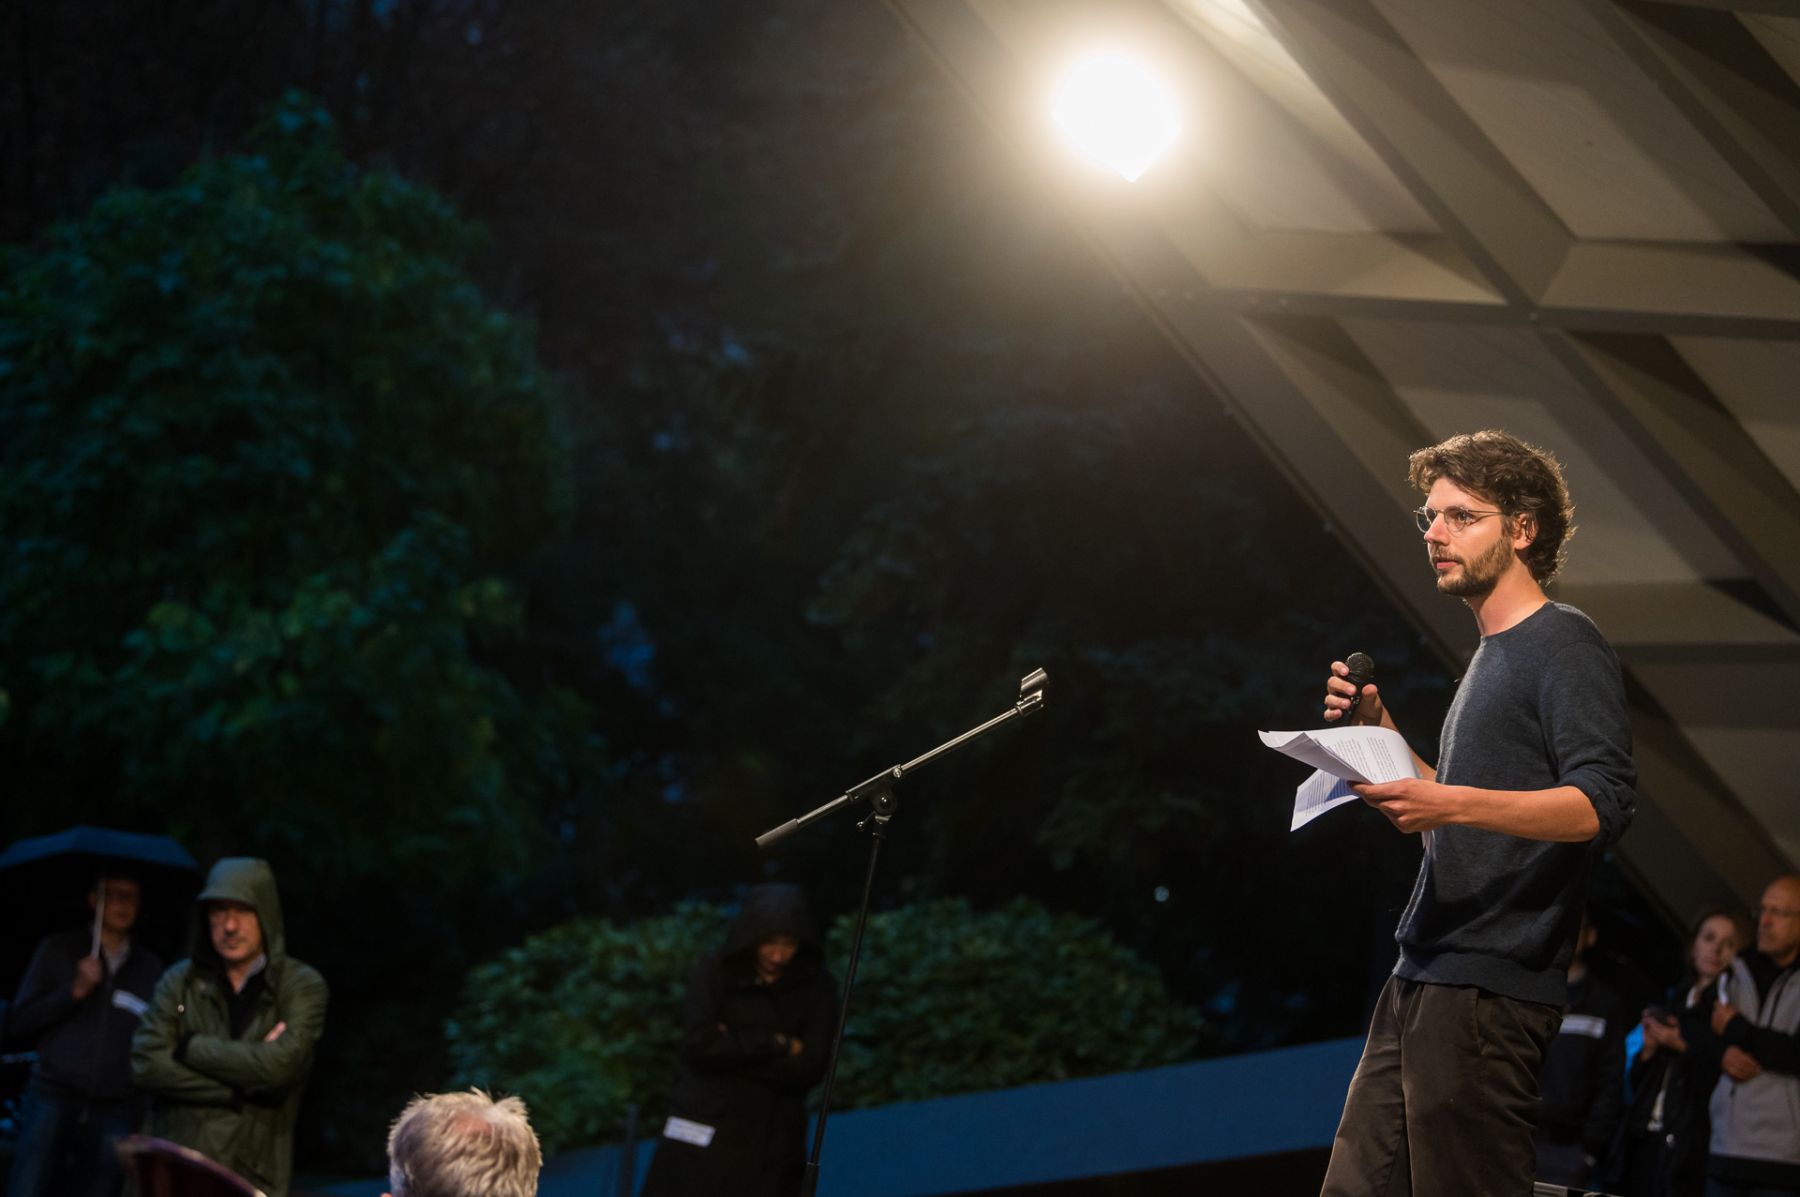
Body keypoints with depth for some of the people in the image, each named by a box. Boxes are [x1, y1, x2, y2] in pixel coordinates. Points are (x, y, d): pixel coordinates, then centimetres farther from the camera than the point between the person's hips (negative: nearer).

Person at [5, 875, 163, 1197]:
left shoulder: (150, 967, 15)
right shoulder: (58, 950, 9)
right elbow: (17, 1024, 4)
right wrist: (75, 991, -8)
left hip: (115, 1112, 2)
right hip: (53, 1099, -2)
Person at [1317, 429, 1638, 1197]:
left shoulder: (1565, 646, -6)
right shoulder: (1490, 656, 22)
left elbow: (1602, 804, -19)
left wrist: (1450, 804, -31)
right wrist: (1380, 735, 13)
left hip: (1489, 985, -9)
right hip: (1423, 978, 9)